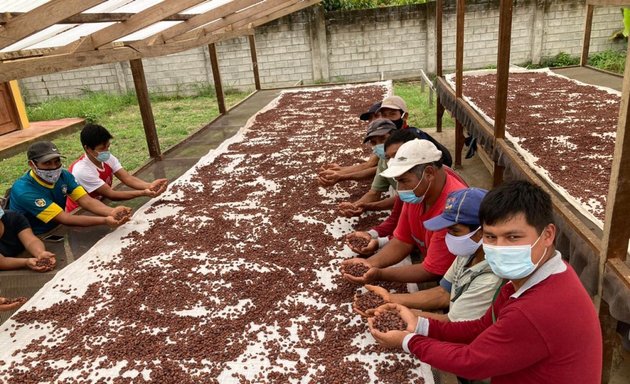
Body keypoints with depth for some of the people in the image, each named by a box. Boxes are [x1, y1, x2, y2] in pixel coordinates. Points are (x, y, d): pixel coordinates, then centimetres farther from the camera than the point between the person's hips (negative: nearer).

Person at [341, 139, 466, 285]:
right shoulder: (417, 192, -8)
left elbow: (431, 272, -23)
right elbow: (402, 242, 0)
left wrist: (379, 274, -26)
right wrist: (370, 263, -15)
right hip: (431, 267, 7)